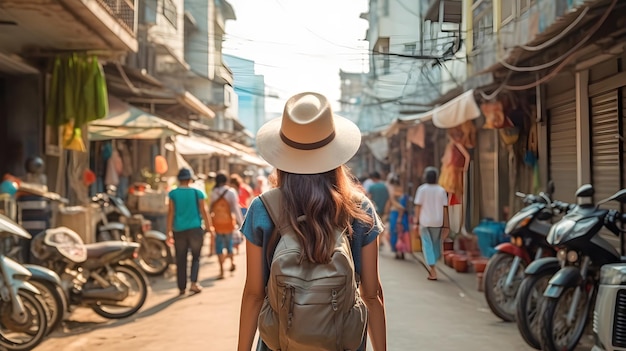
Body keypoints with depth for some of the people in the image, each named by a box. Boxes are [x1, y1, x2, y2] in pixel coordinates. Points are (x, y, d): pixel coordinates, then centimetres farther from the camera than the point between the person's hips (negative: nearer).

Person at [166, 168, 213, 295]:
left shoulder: (173, 194, 0)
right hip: (195, 229, 0)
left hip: (179, 231, 1)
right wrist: (209, 227, 11)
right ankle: (193, 283, -7)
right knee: (196, 257, 10)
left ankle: (182, 287, 11)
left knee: (181, 260, 8)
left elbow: (171, 213, -2)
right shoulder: (197, 193, 0)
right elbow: (203, 211, 2)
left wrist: (169, 231, 2)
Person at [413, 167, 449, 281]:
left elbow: (418, 206, -6)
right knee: (436, 243, 17)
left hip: (425, 221, -2)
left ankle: (432, 271, -6)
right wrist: (445, 222, 6)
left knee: (427, 244, 1)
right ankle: (432, 266, 24)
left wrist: (416, 219, 2)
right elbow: (444, 207, 1)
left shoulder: (422, 189, -6)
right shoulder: (441, 190, 1)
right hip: (437, 221, 2)